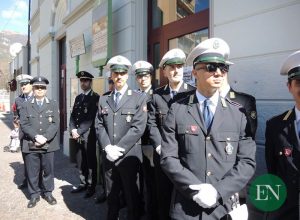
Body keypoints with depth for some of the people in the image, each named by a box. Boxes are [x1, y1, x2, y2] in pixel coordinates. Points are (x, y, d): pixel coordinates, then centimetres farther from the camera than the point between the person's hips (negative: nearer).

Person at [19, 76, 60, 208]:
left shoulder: (53, 105, 7)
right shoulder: (26, 106, 8)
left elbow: (55, 124, -3)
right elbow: (24, 124, -2)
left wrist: (45, 138, -15)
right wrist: (36, 136, -16)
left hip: (48, 145, 0)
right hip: (30, 145, 0)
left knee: (48, 170, 9)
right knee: (32, 172, 8)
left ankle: (48, 192, 27)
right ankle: (34, 195, 25)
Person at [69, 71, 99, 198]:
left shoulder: (95, 97, -5)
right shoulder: (78, 98, 16)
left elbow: (91, 118, -13)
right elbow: (73, 116, 13)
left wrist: (79, 131, -14)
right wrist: (73, 129, -3)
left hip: (89, 134, -6)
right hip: (77, 135, 6)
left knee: (90, 161, 2)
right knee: (80, 161, 11)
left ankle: (91, 186, 14)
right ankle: (83, 184, 25)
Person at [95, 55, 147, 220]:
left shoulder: (139, 98, -3)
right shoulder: (103, 100, 11)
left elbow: (138, 128, -12)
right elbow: (99, 126, 5)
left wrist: (119, 148, -16)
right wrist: (107, 148, -10)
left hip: (129, 157, -4)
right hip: (109, 156, 4)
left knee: (132, 197, 9)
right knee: (111, 196, 18)